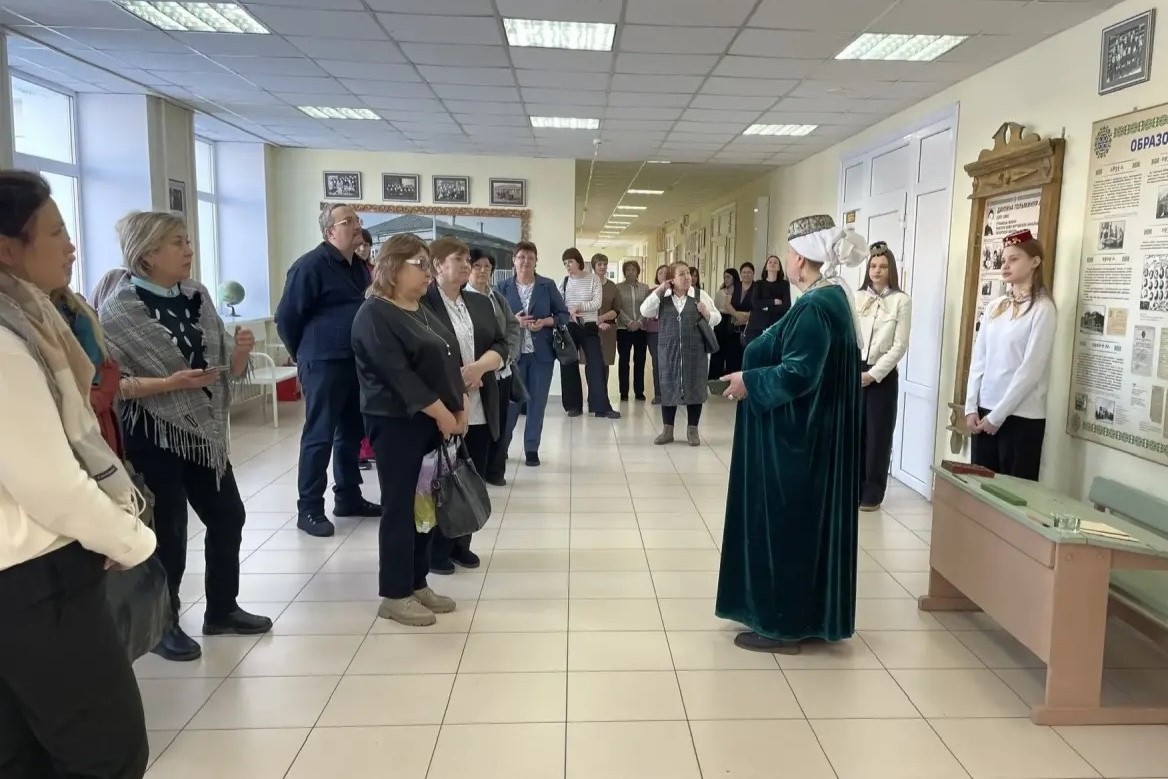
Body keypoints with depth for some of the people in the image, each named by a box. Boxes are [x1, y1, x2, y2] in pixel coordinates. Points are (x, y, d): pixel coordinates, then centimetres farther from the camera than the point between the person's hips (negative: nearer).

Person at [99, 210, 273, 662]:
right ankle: (163, 625, 24)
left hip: (202, 430, 7)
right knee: (168, 534, 3)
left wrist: (240, 351, -14)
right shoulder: (120, 308, -13)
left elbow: (227, 369, 6)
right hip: (152, 438, -7)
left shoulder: (197, 295, 4)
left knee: (228, 517, 13)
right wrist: (171, 383, -25)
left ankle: (221, 610, 31)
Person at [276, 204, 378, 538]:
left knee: (352, 433, 14)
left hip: (356, 362, 8)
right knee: (319, 436, -3)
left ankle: (348, 497, 25)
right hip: (324, 364, -8)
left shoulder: (359, 266, 14)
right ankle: (309, 508, 6)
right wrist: (306, 354, 3)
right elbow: (286, 317, -9)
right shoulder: (310, 265, -11)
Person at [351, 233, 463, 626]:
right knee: (400, 506, -1)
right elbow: (398, 374, -19)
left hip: (436, 422, 8)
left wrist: (460, 407, 4)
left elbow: (449, 358, 15)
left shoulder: (422, 310, 15)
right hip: (397, 423, -8)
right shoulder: (375, 314, -12)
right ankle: (394, 595, 10)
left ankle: (417, 583, 23)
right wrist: (441, 413, -17)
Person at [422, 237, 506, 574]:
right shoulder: (421, 303, -7)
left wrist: (480, 366, -11)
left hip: (479, 411, 6)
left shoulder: (481, 303, 15)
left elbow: (501, 345, 9)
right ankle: (436, 549, 17)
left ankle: (461, 544, 26)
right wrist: (454, 382, -15)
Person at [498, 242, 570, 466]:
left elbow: (564, 314, 5)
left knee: (537, 402, 5)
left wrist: (545, 322, -12)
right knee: (510, 400, 2)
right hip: (513, 353, -1)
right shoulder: (504, 287, 3)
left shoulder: (548, 285, 3)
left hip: (541, 353, 1)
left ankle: (532, 449, 15)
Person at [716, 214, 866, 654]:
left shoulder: (814, 307, -21)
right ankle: (801, 616, 29)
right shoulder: (833, 299, 10)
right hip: (810, 433, 11)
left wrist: (748, 383, -14)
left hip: (793, 440, -11)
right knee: (801, 524, 17)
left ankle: (782, 625, 12)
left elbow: (797, 373, -27)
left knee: (783, 524, 0)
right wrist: (754, 372, 13)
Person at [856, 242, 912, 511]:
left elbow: (899, 345, -7)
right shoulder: (857, 297, 6)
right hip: (854, 372, 3)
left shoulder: (901, 300, -3)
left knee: (878, 434, 4)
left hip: (883, 375, -2)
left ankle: (872, 493, 14)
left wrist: (873, 373, -11)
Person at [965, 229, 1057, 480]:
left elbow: (1031, 370, -14)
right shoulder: (994, 307, 10)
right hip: (983, 411, 6)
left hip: (1021, 416, -6)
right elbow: (978, 359, 9)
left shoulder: (1042, 309, -8)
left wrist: (997, 415, -13)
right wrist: (971, 407, 0)